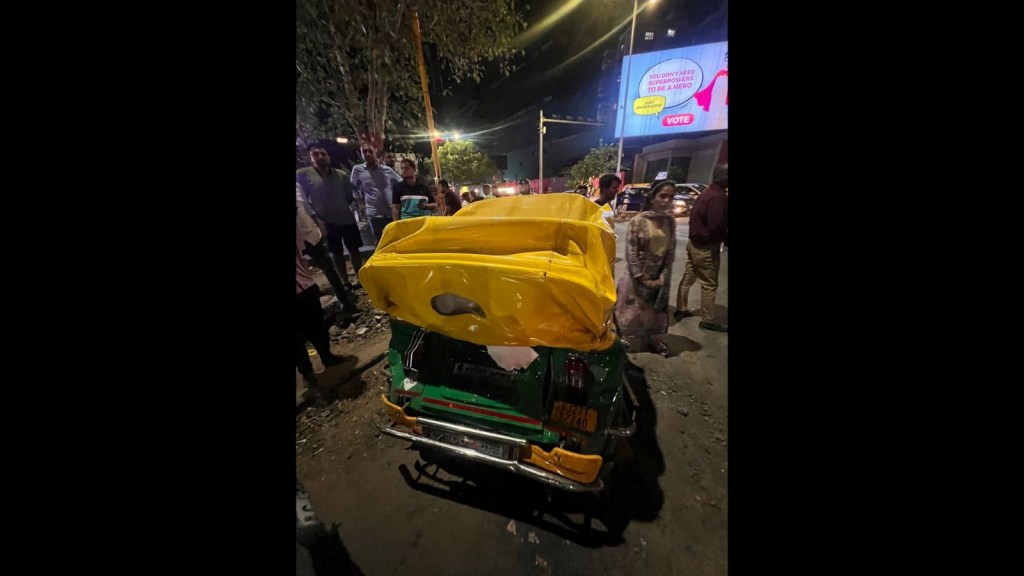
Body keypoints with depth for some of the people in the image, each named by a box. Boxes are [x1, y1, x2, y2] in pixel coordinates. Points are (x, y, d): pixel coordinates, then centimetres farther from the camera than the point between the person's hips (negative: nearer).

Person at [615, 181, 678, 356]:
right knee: (632, 311, 7)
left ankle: (654, 340, 39)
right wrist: (642, 278, -15)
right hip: (638, 276, -5)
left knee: (658, 310, 19)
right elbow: (631, 252, -15)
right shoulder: (639, 221, -13)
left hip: (660, 277, 5)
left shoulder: (670, 221, 2)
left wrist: (664, 276, -4)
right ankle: (624, 341, 24)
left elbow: (671, 251, 5)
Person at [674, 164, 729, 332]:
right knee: (709, 284, 2)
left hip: (694, 242, 9)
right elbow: (716, 227, -25)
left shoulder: (706, 193, 10)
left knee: (688, 278, 16)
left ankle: (681, 309, 28)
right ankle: (708, 320, 13)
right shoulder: (718, 197, -20)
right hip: (706, 247, -9)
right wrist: (726, 240, -8)